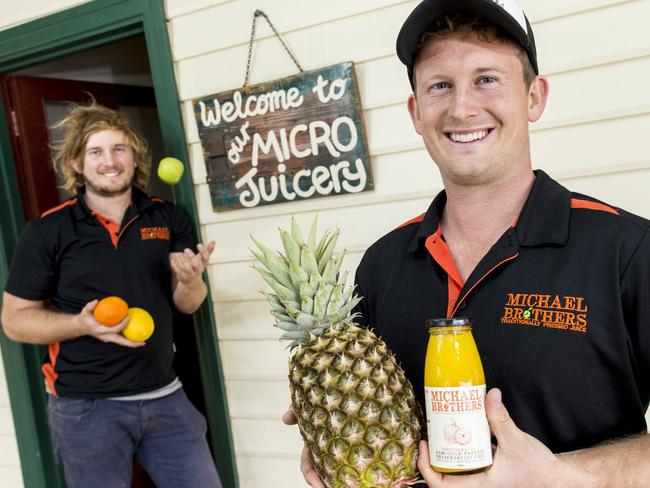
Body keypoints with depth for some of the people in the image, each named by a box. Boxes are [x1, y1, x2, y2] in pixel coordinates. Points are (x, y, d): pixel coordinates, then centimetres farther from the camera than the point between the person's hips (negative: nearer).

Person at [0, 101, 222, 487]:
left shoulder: (169, 219, 1)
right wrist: (83, 325, -20)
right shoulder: (47, 232, -6)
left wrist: (190, 281, -18)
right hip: (85, 407, -2)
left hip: (165, 397, 3)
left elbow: (187, 304, 6)